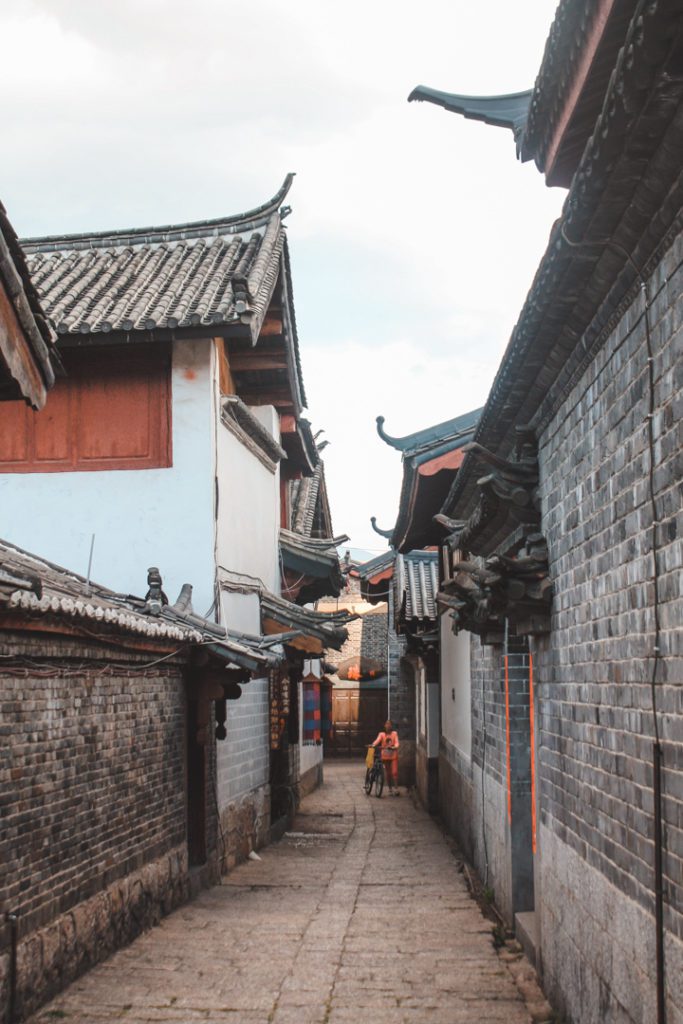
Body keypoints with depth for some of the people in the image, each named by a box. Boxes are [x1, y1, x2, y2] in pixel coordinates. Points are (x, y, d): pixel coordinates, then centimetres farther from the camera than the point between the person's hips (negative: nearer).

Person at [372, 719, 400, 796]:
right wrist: (373, 745, -32)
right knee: (387, 773, 7)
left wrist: (395, 747, -27)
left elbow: (396, 742, -5)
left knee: (394, 772, -12)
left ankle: (395, 788, -7)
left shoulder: (394, 733, 7)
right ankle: (390, 787, 23)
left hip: (393, 755, -1)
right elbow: (378, 740, -11)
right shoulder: (382, 734, 6)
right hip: (385, 756, 1)